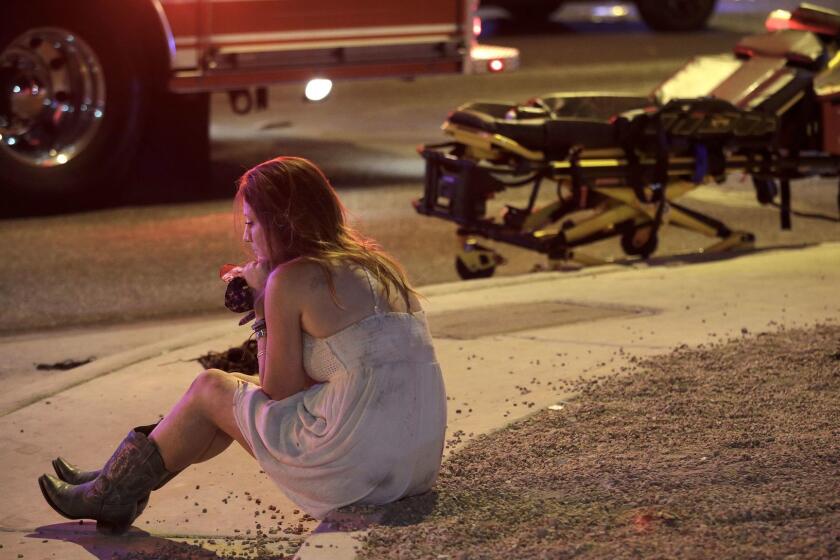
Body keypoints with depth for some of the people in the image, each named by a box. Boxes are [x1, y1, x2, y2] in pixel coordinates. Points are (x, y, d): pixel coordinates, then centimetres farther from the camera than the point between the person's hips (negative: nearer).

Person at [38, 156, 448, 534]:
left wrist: (263, 308, 7)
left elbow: (278, 393, -2)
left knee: (210, 389, 13)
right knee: (238, 397, 24)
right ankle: (117, 485, 36)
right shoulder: (374, 265, 14)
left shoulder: (292, 279, -9)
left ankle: (111, 495, 31)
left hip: (356, 466, -8)